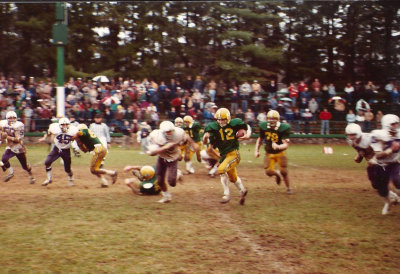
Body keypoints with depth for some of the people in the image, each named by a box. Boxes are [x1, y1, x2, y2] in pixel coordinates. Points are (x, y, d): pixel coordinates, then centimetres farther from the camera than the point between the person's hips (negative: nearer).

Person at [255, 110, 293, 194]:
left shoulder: (283, 128, -21)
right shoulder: (264, 127, -9)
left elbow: (286, 144, -27)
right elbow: (260, 139, 9)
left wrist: (278, 147, -47)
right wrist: (257, 150, 1)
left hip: (280, 153, -3)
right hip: (269, 153, 3)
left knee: (283, 171, -4)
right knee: (269, 172, -10)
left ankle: (288, 188, 22)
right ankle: (277, 174, 28)